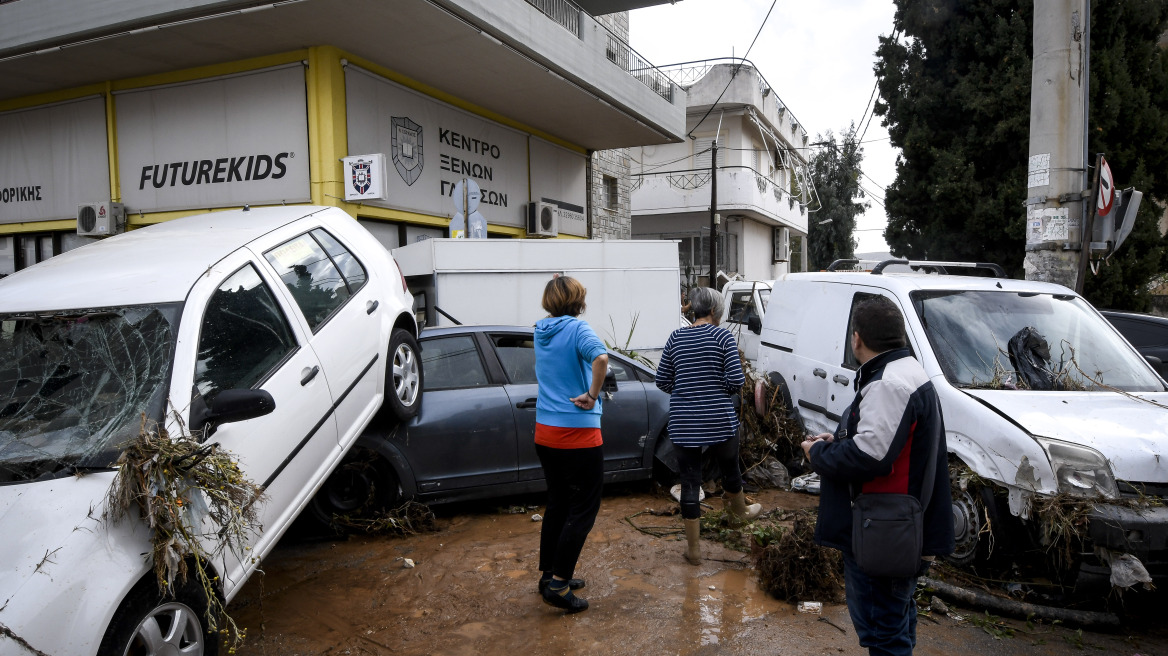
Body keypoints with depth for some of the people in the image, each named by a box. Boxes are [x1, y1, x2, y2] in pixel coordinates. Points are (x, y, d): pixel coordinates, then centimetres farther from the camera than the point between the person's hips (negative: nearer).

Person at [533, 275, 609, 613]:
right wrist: (592, 395, -22)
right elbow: (600, 357, -33)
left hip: (544, 431, 8)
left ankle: (549, 574, 27)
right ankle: (558, 584, 3)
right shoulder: (577, 328, -14)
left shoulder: (541, 331, 9)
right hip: (577, 433, -7)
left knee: (558, 503, 19)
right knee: (583, 508, 3)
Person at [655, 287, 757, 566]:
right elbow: (736, 380, -12)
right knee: (730, 468, 23)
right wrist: (722, 389, 8)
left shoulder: (675, 337, 2)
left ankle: (694, 548, 14)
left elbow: (662, 380, 4)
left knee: (690, 480, 7)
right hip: (719, 420, -2)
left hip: (683, 424, 2)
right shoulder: (722, 336, -8)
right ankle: (739, 512, 51)